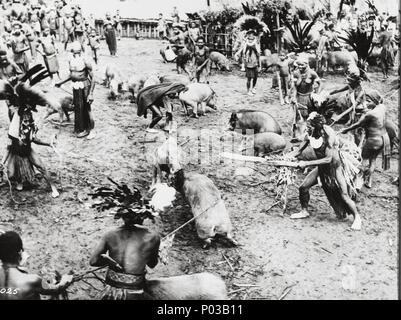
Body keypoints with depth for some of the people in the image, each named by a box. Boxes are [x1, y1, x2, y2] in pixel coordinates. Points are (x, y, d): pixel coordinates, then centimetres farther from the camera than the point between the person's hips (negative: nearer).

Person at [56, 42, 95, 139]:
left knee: (87, 109, 1)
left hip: (84, 87, -6)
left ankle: (90, 130, 16)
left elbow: (92, 78, -15)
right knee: (78, 109, 14)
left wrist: (91, 94, -19)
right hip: (75, 87, 6)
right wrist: (61, 83, 23)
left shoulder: (85, 62, -17)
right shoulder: (71, 61, 3)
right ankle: (81, 129, 30)